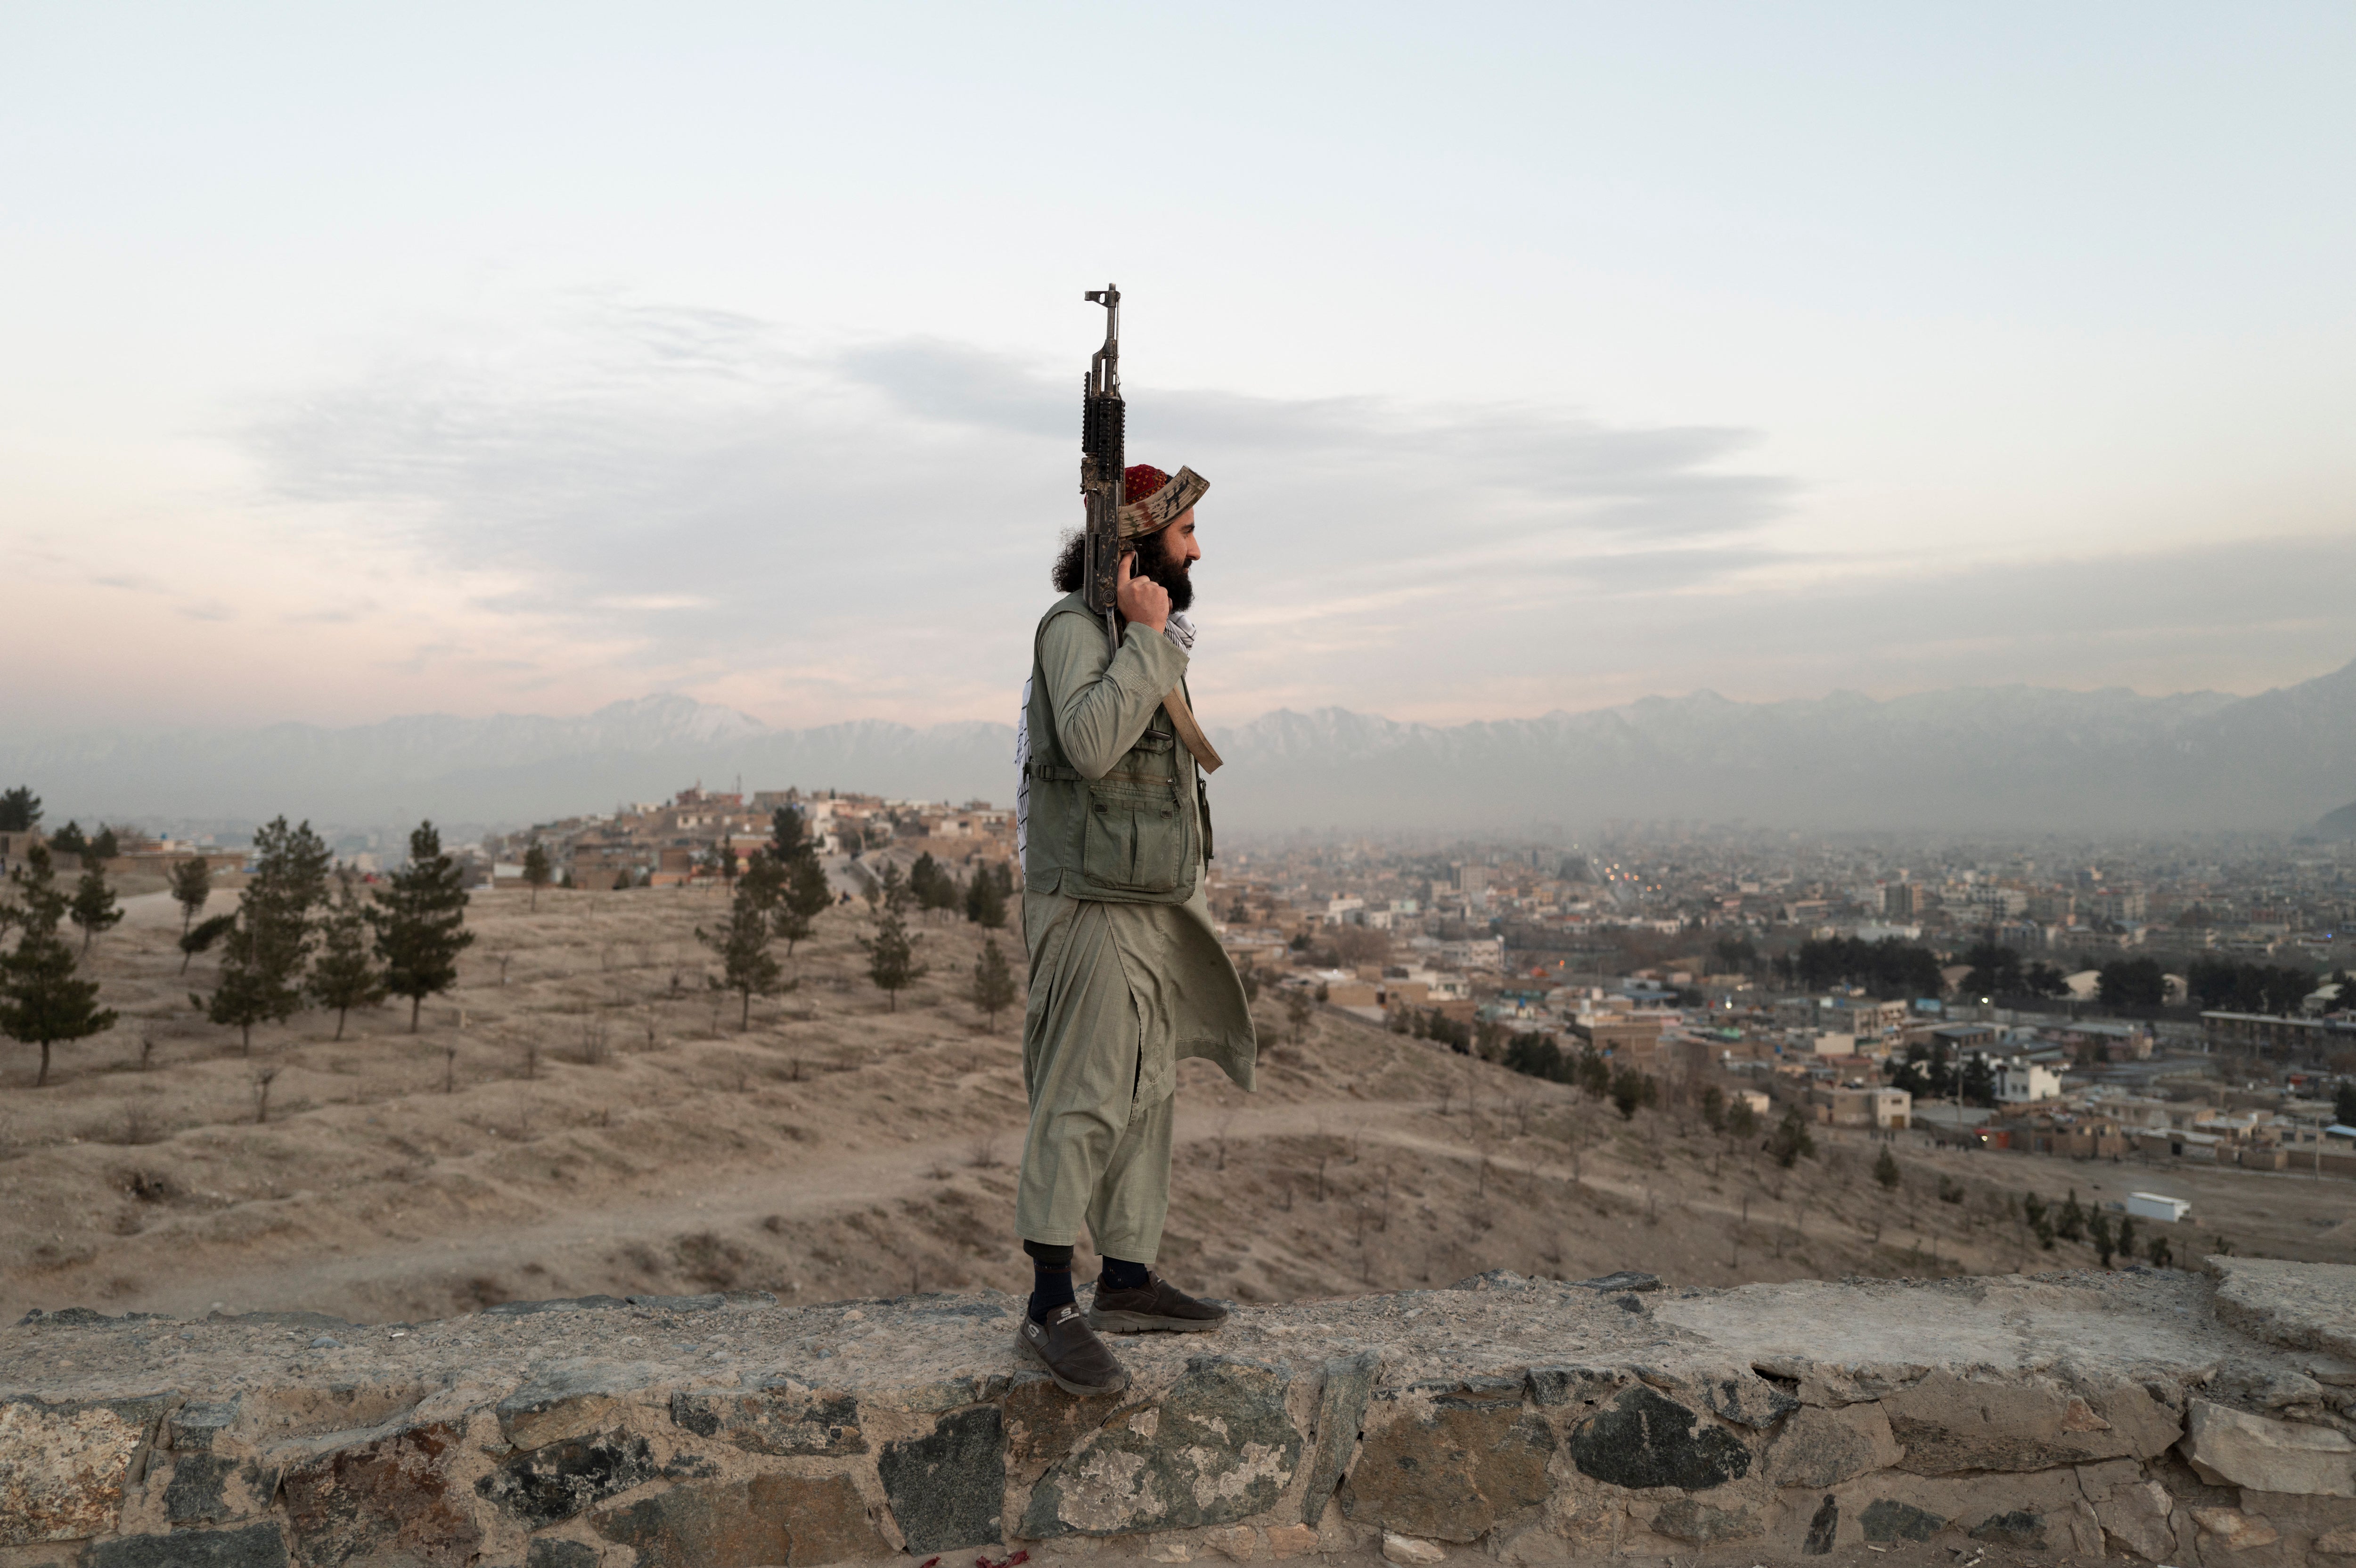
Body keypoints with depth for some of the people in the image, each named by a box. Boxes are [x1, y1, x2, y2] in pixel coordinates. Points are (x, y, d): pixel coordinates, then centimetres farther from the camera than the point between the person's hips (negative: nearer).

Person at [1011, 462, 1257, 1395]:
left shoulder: (1150, 638, 20)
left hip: (1154, 907, 10)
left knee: (1146, 1096, 12)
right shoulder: (1075, 626, -10)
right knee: (1082, 1100, -10)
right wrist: (1144, 638, -22)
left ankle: (1128, 1280, 21)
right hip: (1095, 906, -10)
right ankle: (1051, 1310, -6)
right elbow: (1090, 743, -27)